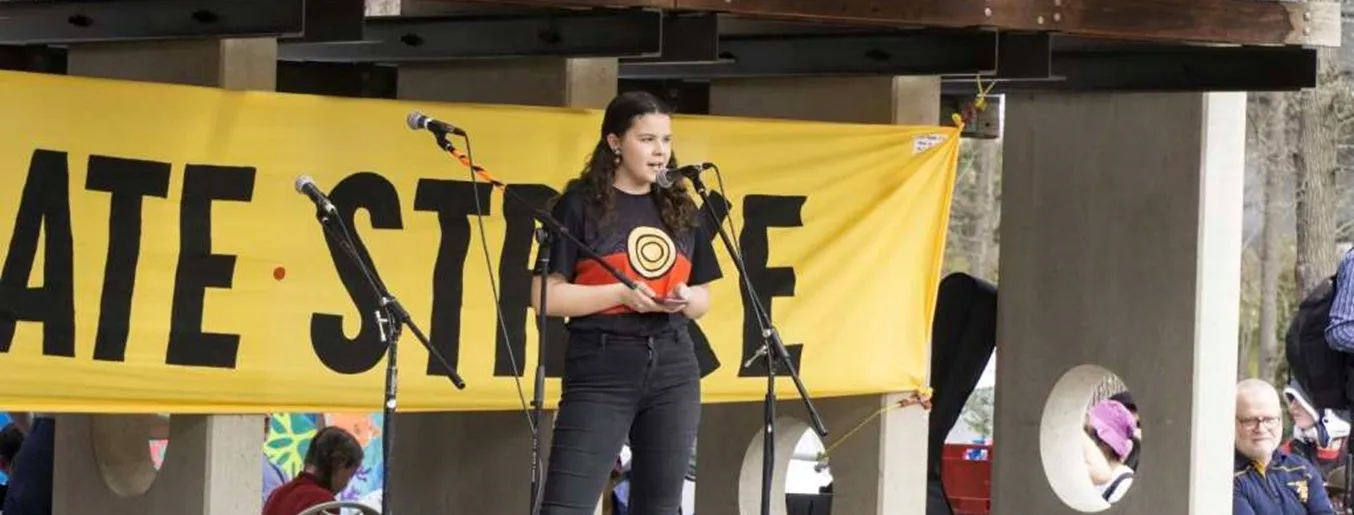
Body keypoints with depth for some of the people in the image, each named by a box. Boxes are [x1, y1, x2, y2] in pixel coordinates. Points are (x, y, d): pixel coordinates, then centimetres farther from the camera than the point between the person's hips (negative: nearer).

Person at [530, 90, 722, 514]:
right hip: (601, 372, -5)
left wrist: (685, 300, -5)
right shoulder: (581, 205, -2)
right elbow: (545, 296, -7)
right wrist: (621, 294, -17)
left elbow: (703, 298, 18)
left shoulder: (680, 209, 12)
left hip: (673, 371, 5)